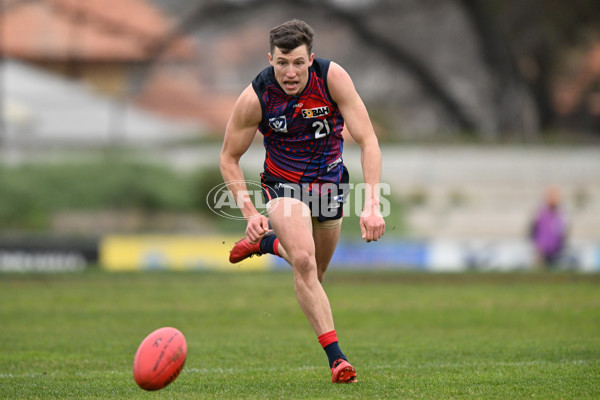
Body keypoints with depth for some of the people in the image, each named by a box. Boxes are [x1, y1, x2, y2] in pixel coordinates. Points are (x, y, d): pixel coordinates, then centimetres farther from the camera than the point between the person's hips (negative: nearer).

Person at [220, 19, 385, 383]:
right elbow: (229, 158, -8)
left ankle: (268, 243, 48)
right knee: (304, 263, -26)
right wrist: (250, 213, -19)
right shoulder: (255, 98, -23)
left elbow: (368, 141, -24)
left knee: (314, 273, 17)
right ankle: (336, 357, -23)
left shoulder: (333, 78, -24)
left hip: (330, 181, 3)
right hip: (283, 185, -3)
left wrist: (372, 205, -35)